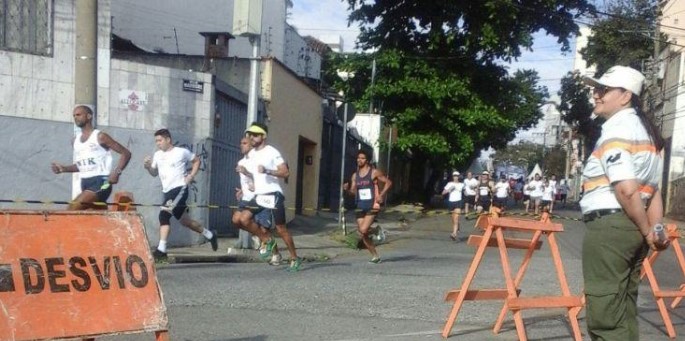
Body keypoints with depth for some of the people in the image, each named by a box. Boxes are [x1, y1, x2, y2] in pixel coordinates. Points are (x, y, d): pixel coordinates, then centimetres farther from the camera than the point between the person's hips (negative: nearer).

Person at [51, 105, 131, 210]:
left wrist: (117, 172, -20)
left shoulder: (100, 137, -6)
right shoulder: (75, 140, 14)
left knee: (73, 208, -22)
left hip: (101, 182, -7)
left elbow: (126, 153, -7)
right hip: (85, 184, 7)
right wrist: (64, 168, 9)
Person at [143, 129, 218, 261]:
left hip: (180, 188, -7)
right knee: (184, 220, 14)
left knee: (164, 215, -22)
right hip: (167, 191, 7)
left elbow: (197, 160, 11)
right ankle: (209, 235, 33)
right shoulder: (157, 155, 11)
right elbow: (154, 173, 19)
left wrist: (191, 176, -1)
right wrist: (148, 167, -1)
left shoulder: (182, 152, -2)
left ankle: (161, 249, -22)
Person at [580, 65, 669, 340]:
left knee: (604, 317, -5)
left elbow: (626, 189, -21)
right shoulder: (647, 130, 19)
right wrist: (654, 230, 6)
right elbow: (653, 189, 14)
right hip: (633, 228, 10)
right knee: (624, 313, 16)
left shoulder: (615, 129, -12)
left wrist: (646, 231, -10)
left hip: (608, 225, -10)